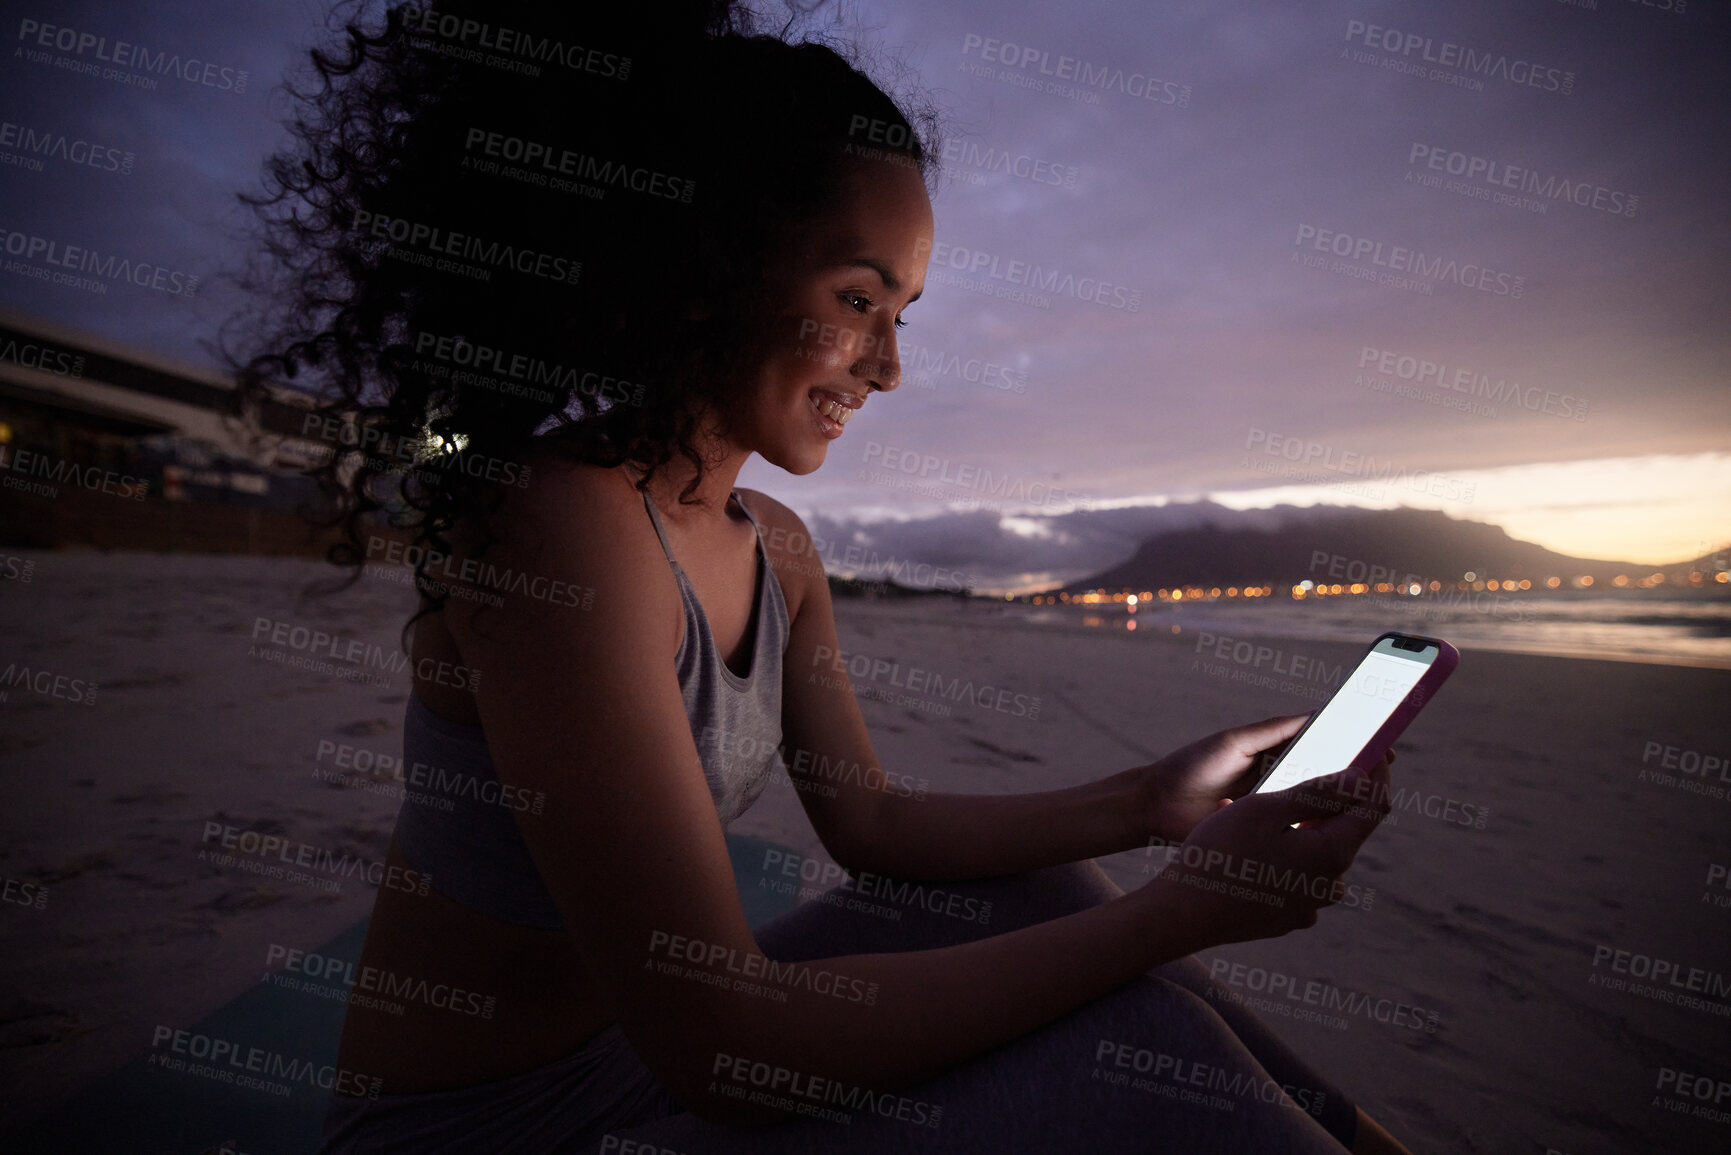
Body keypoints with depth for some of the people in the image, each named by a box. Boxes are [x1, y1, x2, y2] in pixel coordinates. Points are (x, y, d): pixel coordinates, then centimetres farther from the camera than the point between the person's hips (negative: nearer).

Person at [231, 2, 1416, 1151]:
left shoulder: (779, 549, 1)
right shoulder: (558, 525, -28)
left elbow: (873, 822, 4)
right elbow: (715, 1046, -29)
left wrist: (1150, 802, -7)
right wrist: (1177, 911, -26)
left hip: (659, 1030, 8)